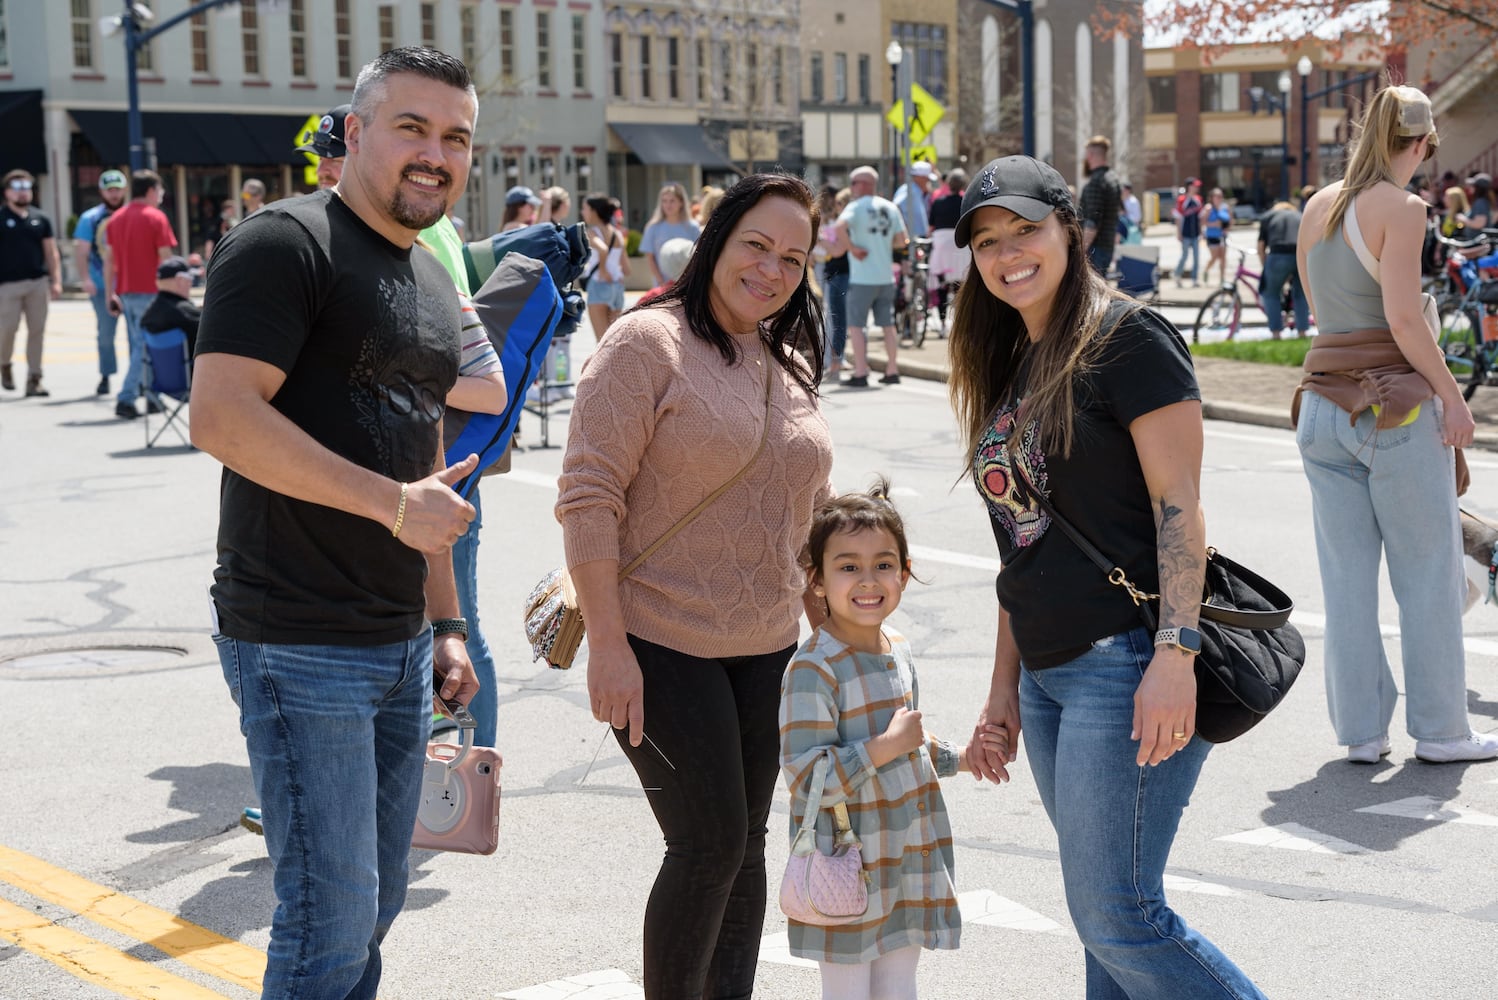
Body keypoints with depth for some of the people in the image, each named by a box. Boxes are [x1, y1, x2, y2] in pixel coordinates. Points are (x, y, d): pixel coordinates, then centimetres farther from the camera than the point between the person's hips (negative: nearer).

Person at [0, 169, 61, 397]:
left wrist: (56, 281, 2)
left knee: (37, 331, 1)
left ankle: (34, 380, 6)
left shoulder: (40, 219, 11)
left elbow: (51, 253, 12)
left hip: (38, 283, 3)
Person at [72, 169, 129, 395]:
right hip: (102, 286, -1)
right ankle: (105, 377, 14)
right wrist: (86, 278, -13)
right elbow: (81, 251, -2)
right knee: (106, 334, 4)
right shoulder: (90, 218, 2)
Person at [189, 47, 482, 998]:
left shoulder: (433, 279, 17)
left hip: (400, 644, 9)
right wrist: (396, 502, -20)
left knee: (377, 904, 15)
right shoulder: (286, 243, -10)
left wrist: (446, 623, 19)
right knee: (332, 918, -5)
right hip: (299, 645, -8)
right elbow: (222, 415, -22)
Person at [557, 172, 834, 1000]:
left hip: (767, 650, 7)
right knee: (709, 846, -7)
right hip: (661, 649, -7)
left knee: (745, 845, 11)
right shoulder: (648, 343, -10)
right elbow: (588, 496, -16)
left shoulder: (791, 366, 13)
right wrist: (608, 644, -20)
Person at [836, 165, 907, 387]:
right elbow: (901, 241, 10)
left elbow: (840, 227, -27)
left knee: (856, 326, 0)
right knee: (888, 325, 13)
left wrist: (852, 248, -16)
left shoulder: (856, 206, -8)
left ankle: (860, 374, -4)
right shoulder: (890, 208, 9)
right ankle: (892, 371, 17)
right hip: (886, 276, 6)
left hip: (862, 278, -6)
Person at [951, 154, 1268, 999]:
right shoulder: (1010, 367, 17)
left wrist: (1175, 654, -23)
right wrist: (1005, 688, 18)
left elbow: (1179, 507, -14)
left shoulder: (1127, 339, -7)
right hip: (1049, 673, 8)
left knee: (1116, 915, -9)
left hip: (1129, 662, -8)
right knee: (1104, 911, 12)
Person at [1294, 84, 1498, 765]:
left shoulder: (1317, 207, 10)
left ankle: (1360, 729, 14)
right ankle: (1439, 729, 13)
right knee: (1427, 572, 6)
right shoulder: (1402, 208, -10)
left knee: (1345, 576, 9)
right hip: (1395, 404, -6)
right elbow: (1403, 318, -17)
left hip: (1325, 405, 6)